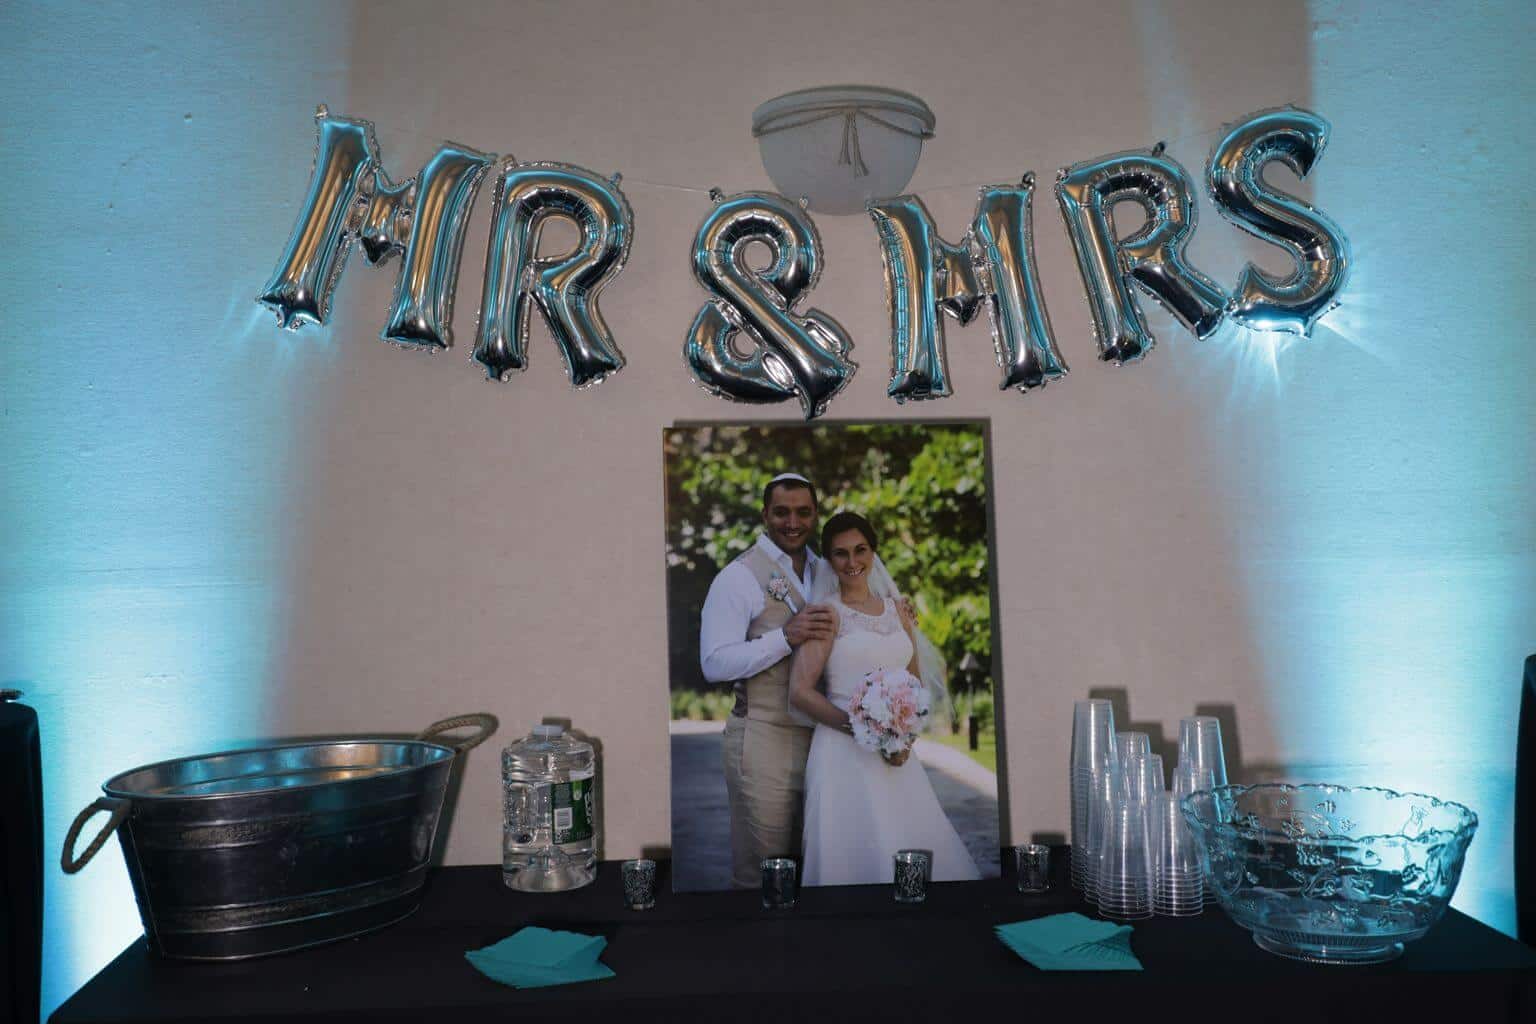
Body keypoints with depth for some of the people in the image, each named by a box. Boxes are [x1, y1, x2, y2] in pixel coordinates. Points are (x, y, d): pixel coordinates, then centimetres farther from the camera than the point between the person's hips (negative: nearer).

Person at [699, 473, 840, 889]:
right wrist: (786, 636, -27)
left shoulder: (824, 572, 12)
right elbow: (714, 663, -18)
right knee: (760, 875, 4)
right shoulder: (739, 577, -9)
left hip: (821, 740, 7)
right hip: (763, 741, -6)